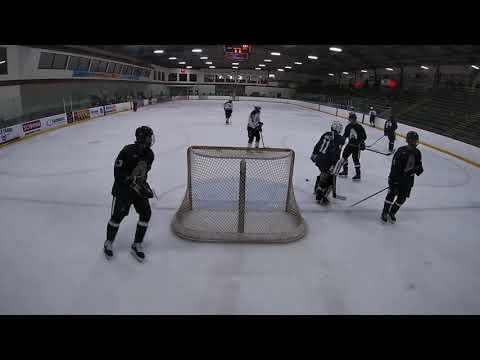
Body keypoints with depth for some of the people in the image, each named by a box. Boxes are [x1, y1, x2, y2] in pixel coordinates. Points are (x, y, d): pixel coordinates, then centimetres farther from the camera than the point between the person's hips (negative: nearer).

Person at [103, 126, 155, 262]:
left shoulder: (149, 154, -1)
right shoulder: (128, 151, -21)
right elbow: (118, 172, -21)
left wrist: (144, 184, 8)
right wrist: (133, 183, -28)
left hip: (138, 187, 6)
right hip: (122, 187, -6)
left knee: (146, 213, -3)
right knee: (118, 215, -2)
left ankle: (137, 245, 11)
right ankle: (108, 243, 24)